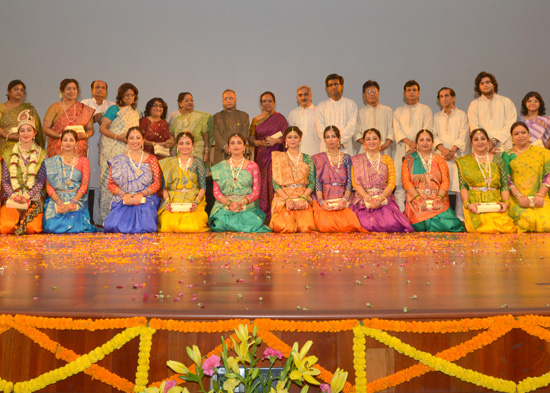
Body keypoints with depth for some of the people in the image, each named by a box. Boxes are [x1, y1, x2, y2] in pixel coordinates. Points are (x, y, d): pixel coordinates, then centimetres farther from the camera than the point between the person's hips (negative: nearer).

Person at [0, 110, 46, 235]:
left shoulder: (41, 154, 8)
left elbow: (41, 180, 2)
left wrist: (27, 196, -12)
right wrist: (14, 195, -11)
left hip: (33, 197, 0)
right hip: (11, 198, 1)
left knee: (33, 228, -26)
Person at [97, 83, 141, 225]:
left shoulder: (136, 114, 19)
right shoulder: (114, 109, 2)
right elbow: (102, 128, -4)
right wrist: (118, 137, -16)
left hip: (127, 152, 5)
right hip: (111, 150, -5)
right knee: (109, 180, -9)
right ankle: (106, 217, -6)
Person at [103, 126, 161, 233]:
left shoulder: (151, 159, 12)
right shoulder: (117, 161, 14)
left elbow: (157, 182, 4)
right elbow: (111, 184, 9)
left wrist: (141, 194, -12)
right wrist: (124, 194, -11)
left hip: (145, 200, -1)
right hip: (122, 201, 1)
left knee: (144, 227, -29)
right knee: (113, 226, -26)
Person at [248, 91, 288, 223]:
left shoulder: (279, 118, 6)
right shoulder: (255, 120, 15)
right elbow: (250, 138, 9)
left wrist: (276, 140, -17)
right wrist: (260, 143, -9)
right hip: (261, 156, 3)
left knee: (274, 182, -11)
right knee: (261, 183, -2)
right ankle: (262, 214, 2)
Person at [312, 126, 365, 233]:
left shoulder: (346, 158, 14)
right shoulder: (318, 159, 11)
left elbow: (349, 182, 5)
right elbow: (317, 183, 1)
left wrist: (344, 199, -13)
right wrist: (321, 201, -16)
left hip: (342, 200, 1)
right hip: (324, 201, -1)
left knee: (349, 224, -27)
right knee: (325, 225, -29)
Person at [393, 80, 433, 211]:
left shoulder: (426, 110, 14)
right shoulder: (398, 111, 19)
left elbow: (427, 131, 2)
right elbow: (397, 130, 5)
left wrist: (417, 145, -13)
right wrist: (409, 142, -13)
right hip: (402, 151, 2)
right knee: (400, 184, -6)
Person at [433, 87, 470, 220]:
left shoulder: (462, 115, 11)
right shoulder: (437, 116, 19)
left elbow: (463, 135, 0)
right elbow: (434, 135, 7)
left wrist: (453, 150, -14)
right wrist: (442, 149, -11)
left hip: (458, 155, -2)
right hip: (441, 156, 2)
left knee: (459, 186, -9)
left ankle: (460, 217, -6)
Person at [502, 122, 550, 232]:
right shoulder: (507, 155, 14)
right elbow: (506, 179, 3)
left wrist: (540, 195, -10)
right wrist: (519, 196, -13)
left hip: (539, 199, 1)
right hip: (516, 199, -1)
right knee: (528, 220, -31)